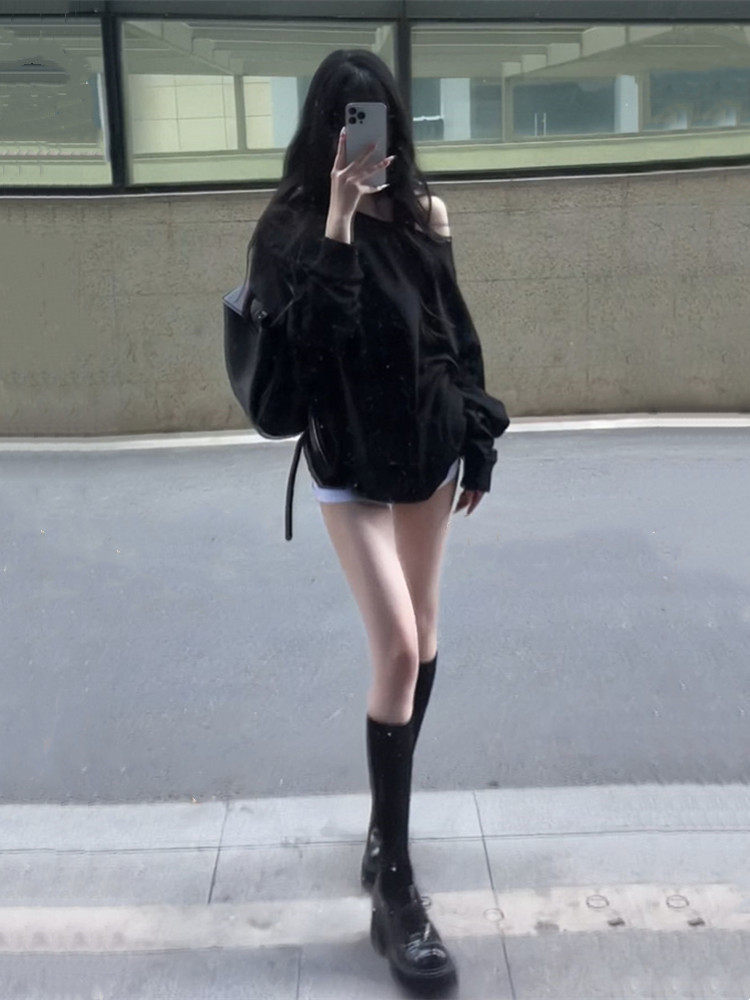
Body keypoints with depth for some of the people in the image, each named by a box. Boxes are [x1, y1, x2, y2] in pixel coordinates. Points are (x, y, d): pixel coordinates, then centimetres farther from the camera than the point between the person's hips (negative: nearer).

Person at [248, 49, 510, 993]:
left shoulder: (416, 211, 3)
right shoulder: (295, 224, -9)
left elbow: (455, 332, 9)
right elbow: (314, 335, -25)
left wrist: (477, 440, 8)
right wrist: (340, 221, -27)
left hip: (428, 450, 5)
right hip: (350, 463, -5)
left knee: (420, 634, 13)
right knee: (398, 650, -13)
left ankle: (387, 814, 33)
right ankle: (392, 884, -1)